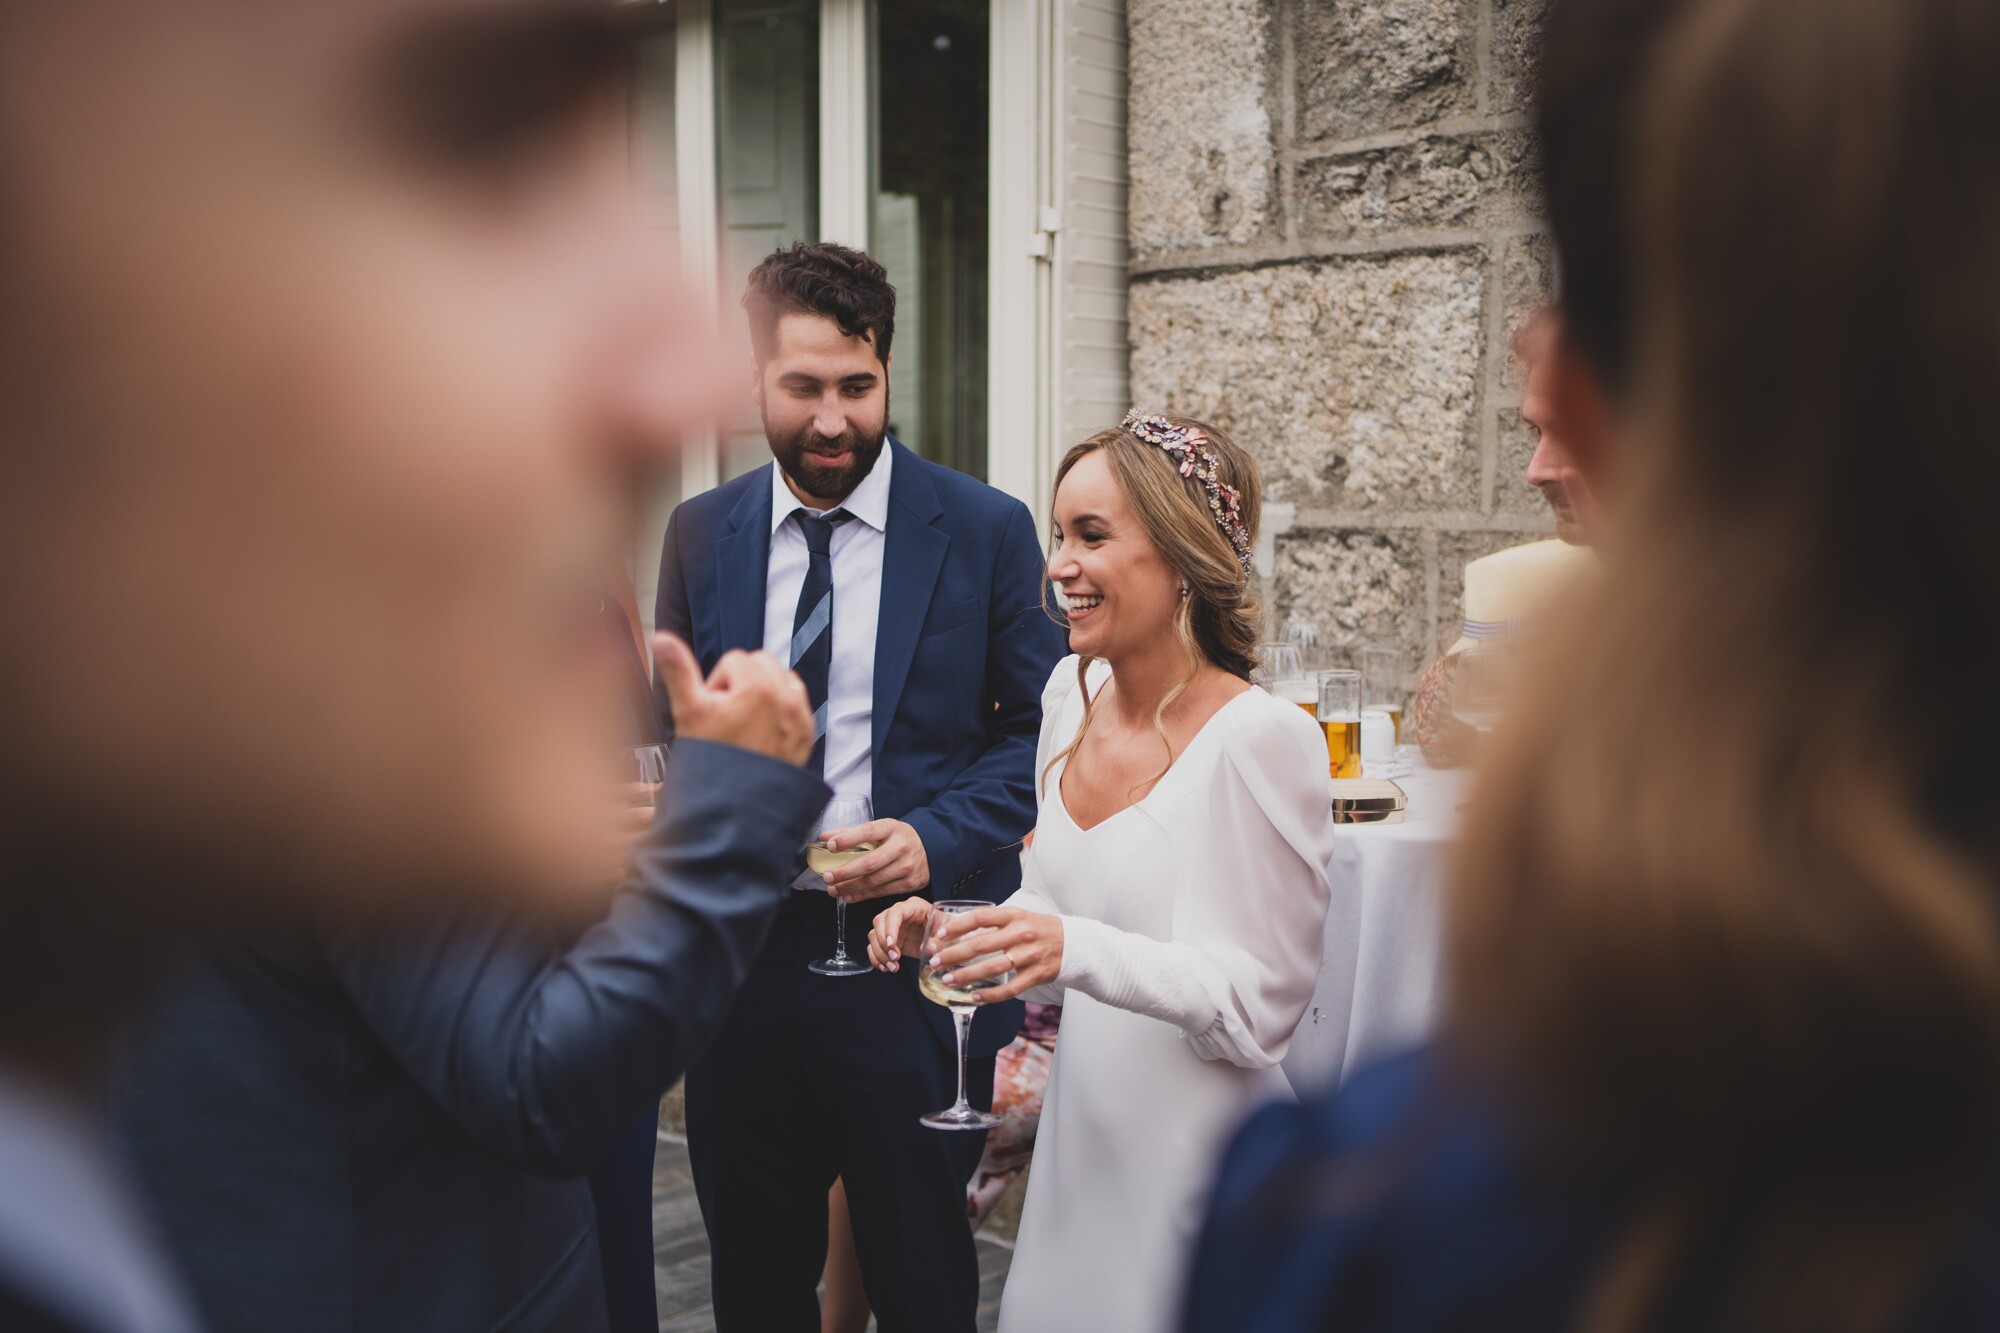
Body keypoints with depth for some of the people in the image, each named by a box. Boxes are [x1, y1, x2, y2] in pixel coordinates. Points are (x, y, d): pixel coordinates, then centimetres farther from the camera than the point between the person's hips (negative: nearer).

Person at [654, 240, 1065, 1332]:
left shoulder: (985, 529, -3)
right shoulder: (700, 534, 6)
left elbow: (1039, 727, 0)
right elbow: (675, 729, 14)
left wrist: (936, 838, -16)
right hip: (739, 951, 3)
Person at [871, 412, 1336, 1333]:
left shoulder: (1262, 738, -20)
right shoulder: (1072, 691, 2)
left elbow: (1262, 1000, -19)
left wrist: (1077, 949, -31)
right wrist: (956, 930, -5)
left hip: (1194, 1146, -7)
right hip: (1079, 1136, 7)